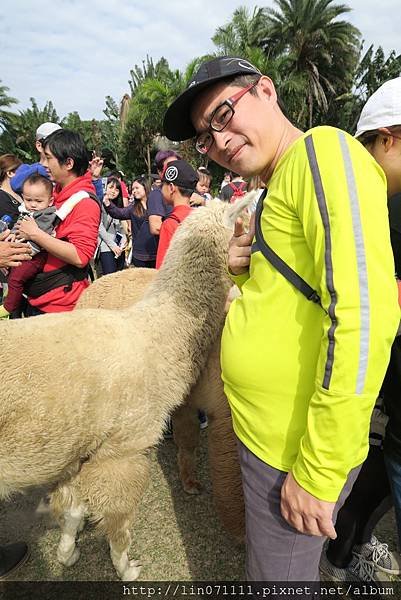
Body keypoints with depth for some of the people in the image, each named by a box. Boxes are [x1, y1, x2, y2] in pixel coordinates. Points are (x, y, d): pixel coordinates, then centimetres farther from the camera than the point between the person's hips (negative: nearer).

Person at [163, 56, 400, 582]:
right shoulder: (279, 188, 12)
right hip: (261, 428, 9)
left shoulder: (325, 151, -17)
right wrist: (244, 270, -2)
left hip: (298, 450, -9)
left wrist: (319, 472, -22)